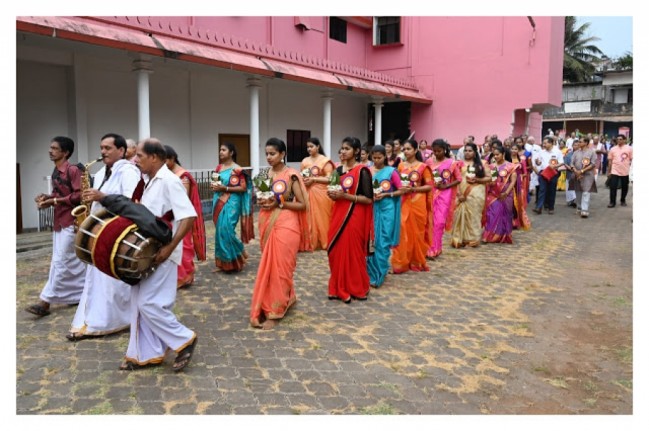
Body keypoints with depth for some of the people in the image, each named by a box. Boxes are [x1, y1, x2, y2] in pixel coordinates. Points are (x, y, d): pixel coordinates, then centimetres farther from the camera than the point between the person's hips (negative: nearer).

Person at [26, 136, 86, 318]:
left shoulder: (73, 170, -12)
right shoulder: (55, 172, 14)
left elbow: (78, 195, -19)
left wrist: (54, 201, -19)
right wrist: (47, 197, 2)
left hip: (70, 221, -9)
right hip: (59, 220, 9)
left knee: (60, 261, -5)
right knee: (73, 260, 12)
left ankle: (45, 301, -2)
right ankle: (84, 292, 21)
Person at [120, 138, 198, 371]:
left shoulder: (169, 181, -16)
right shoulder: (152, 182, 14)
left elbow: (189, 216, -24)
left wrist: (170, 248, -26)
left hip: (160, 254, -10)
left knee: (150, 304, -7)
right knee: (140, 304, 12)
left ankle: (184, 340, 9)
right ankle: (147, 354, 22)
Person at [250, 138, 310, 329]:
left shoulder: (292, 175, -9)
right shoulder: (266, 174, 9)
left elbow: (302, 204, -9)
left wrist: (279, 204, -17)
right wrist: (262, 201, -1)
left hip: (285, 225, -7)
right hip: (267, 224, 7)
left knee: (279, 267, -3)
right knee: (268, 266, 12)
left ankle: (274, 311, 5)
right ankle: (286, 298, 30)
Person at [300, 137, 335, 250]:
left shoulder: (325, 161, -5)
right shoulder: (305, 161, 10)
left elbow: (329, 179, -10)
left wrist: (313, 179, -16)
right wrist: (303, 180, -5)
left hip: (321, 193, -4)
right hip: (307, 193, 4)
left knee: (321, 218, 1)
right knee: (309, 219, 4)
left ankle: (323, 242, 14)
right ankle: (310, 242, 13)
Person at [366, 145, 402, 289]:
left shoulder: (391, 171, -2)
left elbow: (401, 190, 0)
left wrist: (386, 194, -12)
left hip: (387, 209, -3)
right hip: (372, 208, 3)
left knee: (383, 242, -2)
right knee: (371, 241, 4)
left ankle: (378, 275, 4)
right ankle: (371, 272, 17)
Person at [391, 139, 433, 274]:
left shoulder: (423, 167, -2)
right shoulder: (400, 166, 8)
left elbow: (429, 186, -6)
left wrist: (413, 189, -16)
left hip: (417, 204, -2)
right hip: (403, 203, 3)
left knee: (417, 231, 5)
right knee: (403, 232, -1)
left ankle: (416, 261, 19)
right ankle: (401, 263, 5)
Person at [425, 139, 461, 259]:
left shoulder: (452, 163, -2)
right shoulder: (429, 162, 4)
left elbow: (459, 179, -1)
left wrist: (445, 186, -12)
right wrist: (432, 184, -10)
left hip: (445, 195, -2)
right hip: (431, 194, 2)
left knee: (440, 222, -4)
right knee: (431, 221, 4)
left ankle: (433, 249, 2)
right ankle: (435, 248, 17)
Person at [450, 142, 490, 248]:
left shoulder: (482, 163, 8)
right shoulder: (460, 163, 7)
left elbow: (489, 178, 5)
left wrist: (476, 180, -11)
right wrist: (459, 194, -12)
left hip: (476, 194, 0)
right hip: (462, 195, 0)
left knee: (474, 215, 1)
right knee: (461, 215, -5)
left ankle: (473, 239, 10)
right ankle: (459, 240, 0)